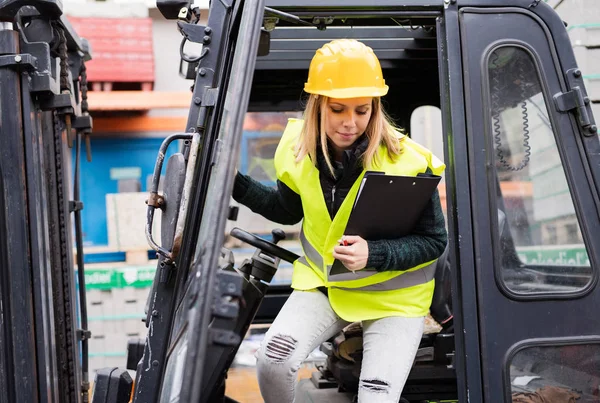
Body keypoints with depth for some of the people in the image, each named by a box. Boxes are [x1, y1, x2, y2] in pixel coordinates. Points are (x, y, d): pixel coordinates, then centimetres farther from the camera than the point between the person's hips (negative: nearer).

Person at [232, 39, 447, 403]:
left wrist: (374, 254, -30)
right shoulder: (298, 147, -7)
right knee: (273, 357, -21)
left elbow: (434, 240, -13)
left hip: (394, 295, -3)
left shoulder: (408, 162, -21)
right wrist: (234, 182, -2)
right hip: (323, 282, 3)